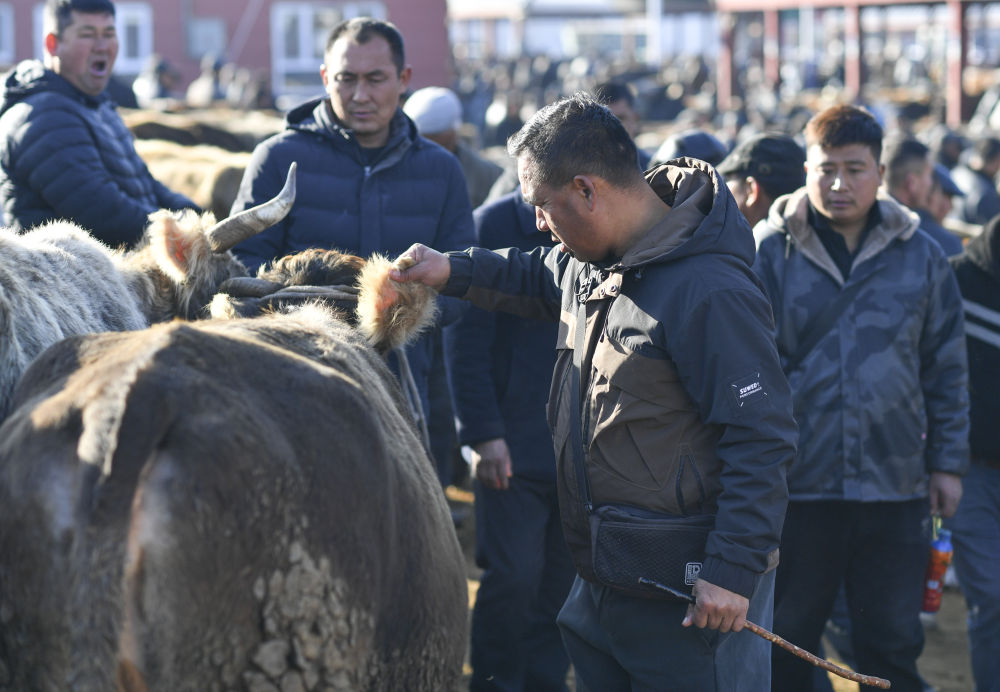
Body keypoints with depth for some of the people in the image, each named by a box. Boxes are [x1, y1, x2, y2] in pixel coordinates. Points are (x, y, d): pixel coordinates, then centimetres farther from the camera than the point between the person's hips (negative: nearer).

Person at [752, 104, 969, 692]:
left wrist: (948, 462, 6)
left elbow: (947, 369, 10)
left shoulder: (921, 257, 5)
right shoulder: (770, 253, -2)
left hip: (896, 488, 2)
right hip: (796, 484, -1)